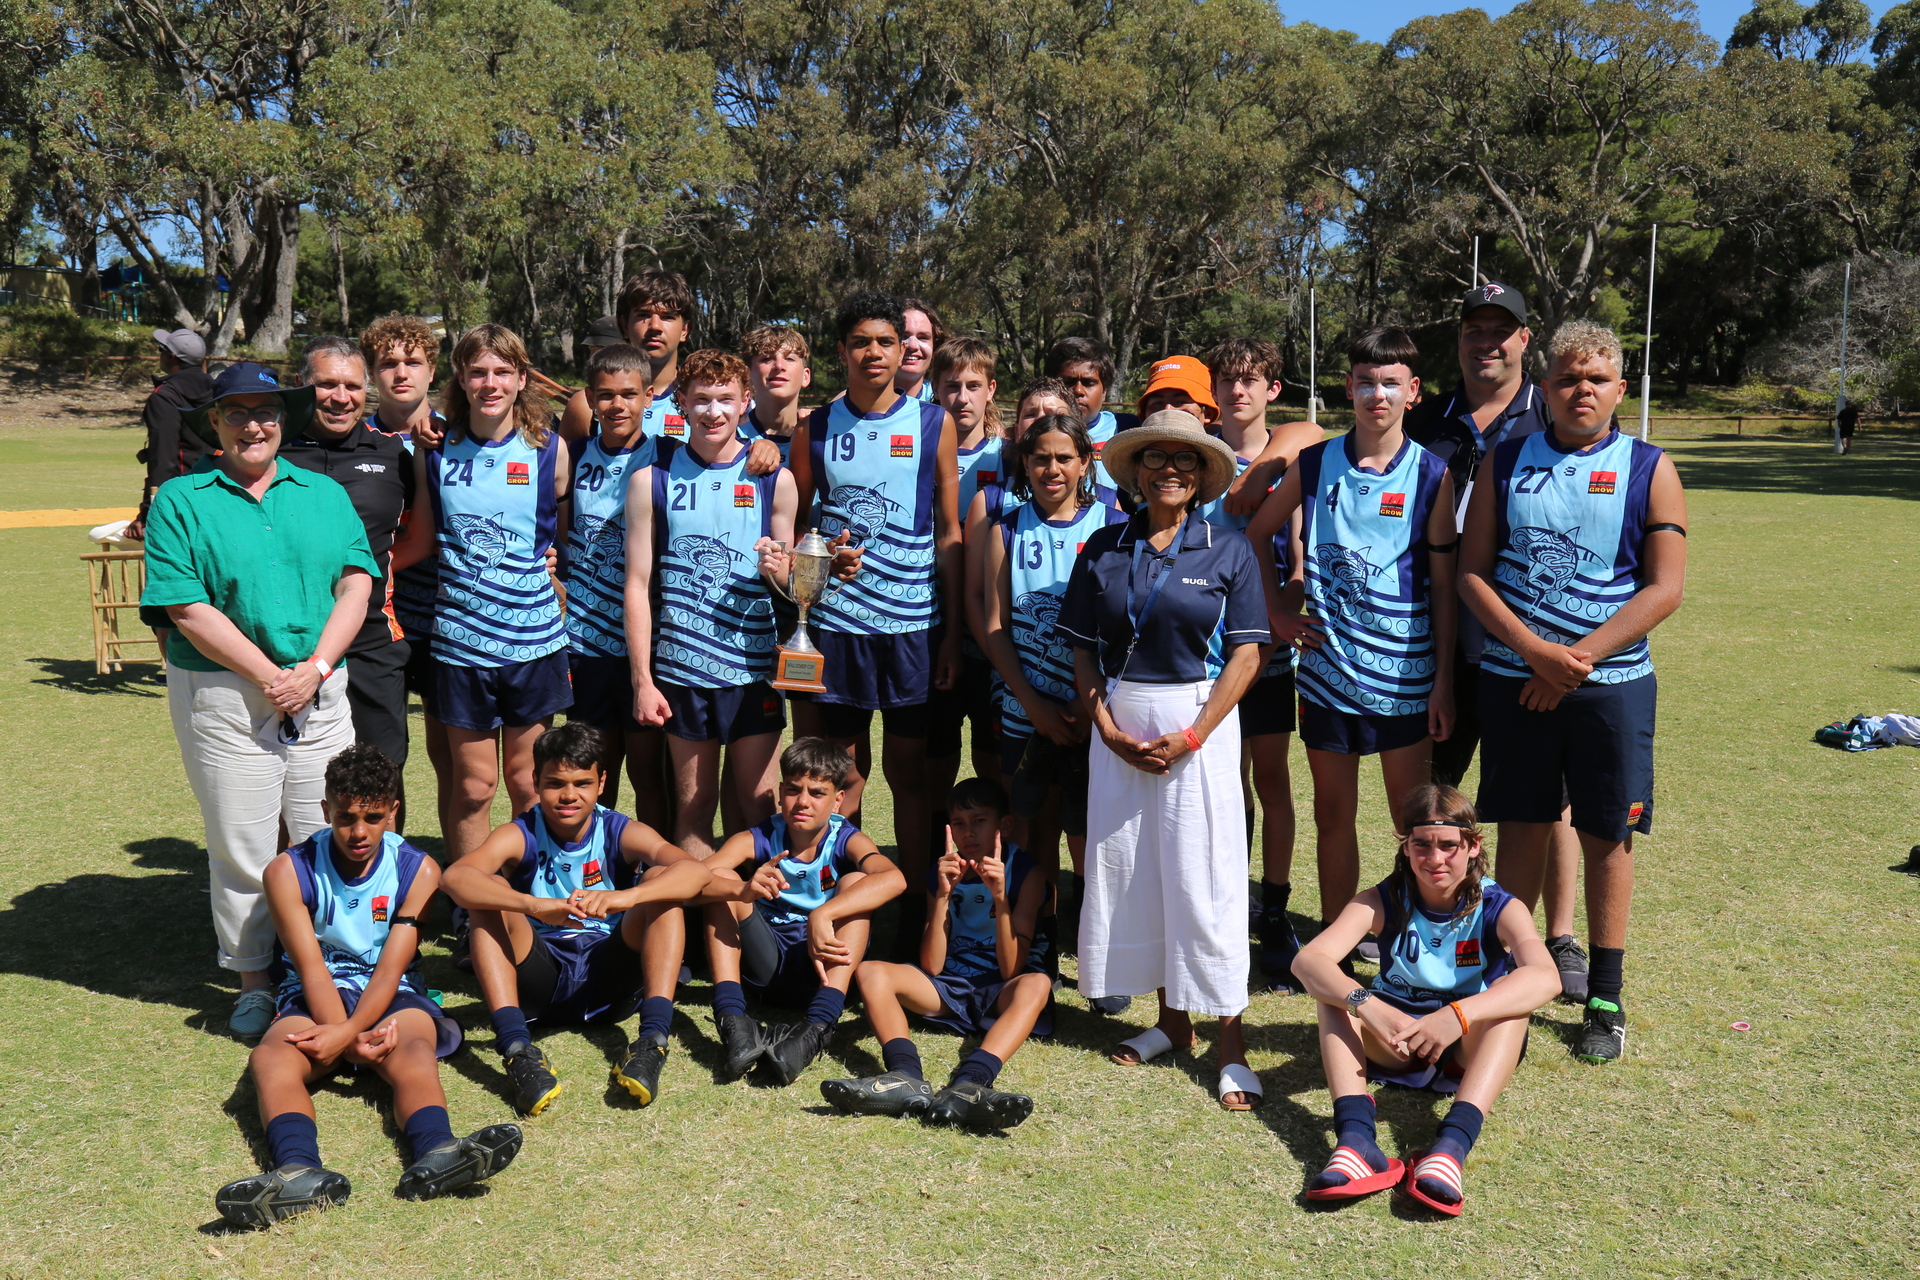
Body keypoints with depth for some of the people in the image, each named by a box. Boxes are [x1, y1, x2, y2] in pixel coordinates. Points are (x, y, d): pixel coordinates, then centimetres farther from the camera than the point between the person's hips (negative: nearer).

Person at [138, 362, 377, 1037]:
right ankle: (253, 985, 21)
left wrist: (314, 668, -11)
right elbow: (189, 609, -8)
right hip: (223, 696, -2)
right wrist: (271, 678, -12)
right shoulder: (180, 499, 1)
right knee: (242, 849, 5)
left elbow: (356, 585, 3)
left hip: (321, 692, 3)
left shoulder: (324, 493, 10)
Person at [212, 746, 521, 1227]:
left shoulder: (418, 871, -1)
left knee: (414, 1051, -33)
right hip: (316, 1000, 0)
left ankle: (435, 1152, -64)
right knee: (270, 1057, -32)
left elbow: (390, 969, -9)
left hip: (393, 996, 0)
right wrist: (349, 1038, -26)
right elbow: (312, 970, -10)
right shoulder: (289, 871, -2)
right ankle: (300, 1169, -61)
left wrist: (346, 1034, -27)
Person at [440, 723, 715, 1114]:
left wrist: (622, 897, -43)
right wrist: (533, 905, -45)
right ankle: (517, 1050, -38)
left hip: (610, 978, 0)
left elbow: (697, 872, -24)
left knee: (662, 880, -19)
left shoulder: (622, 833, -4)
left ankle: (652, 1040, -34)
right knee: (491, 891, -22)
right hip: (540, 982, 0)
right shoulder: (520, 836, -4)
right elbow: (455, 877, -27)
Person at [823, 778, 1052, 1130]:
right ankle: (906, 1078, -47)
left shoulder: (1024, 871, -4)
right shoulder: (945, 873, 5)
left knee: (1037, 983, -37)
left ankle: (967, 1084, -60)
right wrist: (943, 896, -16)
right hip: (949, 988, 3)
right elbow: (931, 966, -5)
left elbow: (1011, 969, -13)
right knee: (870, 971, -20)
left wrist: (1000, 897, -24)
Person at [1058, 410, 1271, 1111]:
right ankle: (1172, 1019, 21)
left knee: (1206, 874, -5)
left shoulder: (1229, 549, 0)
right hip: (1120, 723, 3)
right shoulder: (1104, 549, 7)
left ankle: (1231, 1039, 5)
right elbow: (1083, 651, 7)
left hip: (1201, 721, -3)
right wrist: (1110, 730, -6)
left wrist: (1191, 736, -12)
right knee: (1126, 866, 6)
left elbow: (1246, 655, -4)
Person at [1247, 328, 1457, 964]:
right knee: (1333, 812, 11)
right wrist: (1276, 608, 8)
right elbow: (1257, 532, 16)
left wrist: (1444, 679, -4)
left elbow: (1444, 585, -1)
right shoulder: (1315, 463, 2)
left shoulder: (1430, 474, -3)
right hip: (1326, 666, 2)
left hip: (1404, 671, -2)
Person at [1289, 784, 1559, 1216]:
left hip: (1474, 1043, -1)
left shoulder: (1498, 908, -14)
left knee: (1511, 989, -31)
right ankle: (1356, 1141, -44)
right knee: (1336, 989, -25)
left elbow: (1546, 977, -35)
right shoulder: (1383, 902, -11)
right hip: (1395, 1036, 2)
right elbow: (1307, 961, -27)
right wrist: (1366, 1005, -47)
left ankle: (1452, 1145, -47)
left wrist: (1458, 1015, -49)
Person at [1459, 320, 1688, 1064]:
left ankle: (1605, 1002, 19)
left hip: (1613, 683, 0)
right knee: (1521, 831, 6)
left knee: (1607, 837, 7)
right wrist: (1536, 650, -13)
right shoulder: (1506, 462, 4)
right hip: (1514, 681, 1)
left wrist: (1576, 659, -14)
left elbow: (1665, 588, -6)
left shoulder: (1649, 470, 1)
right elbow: (1472, 572, 0)